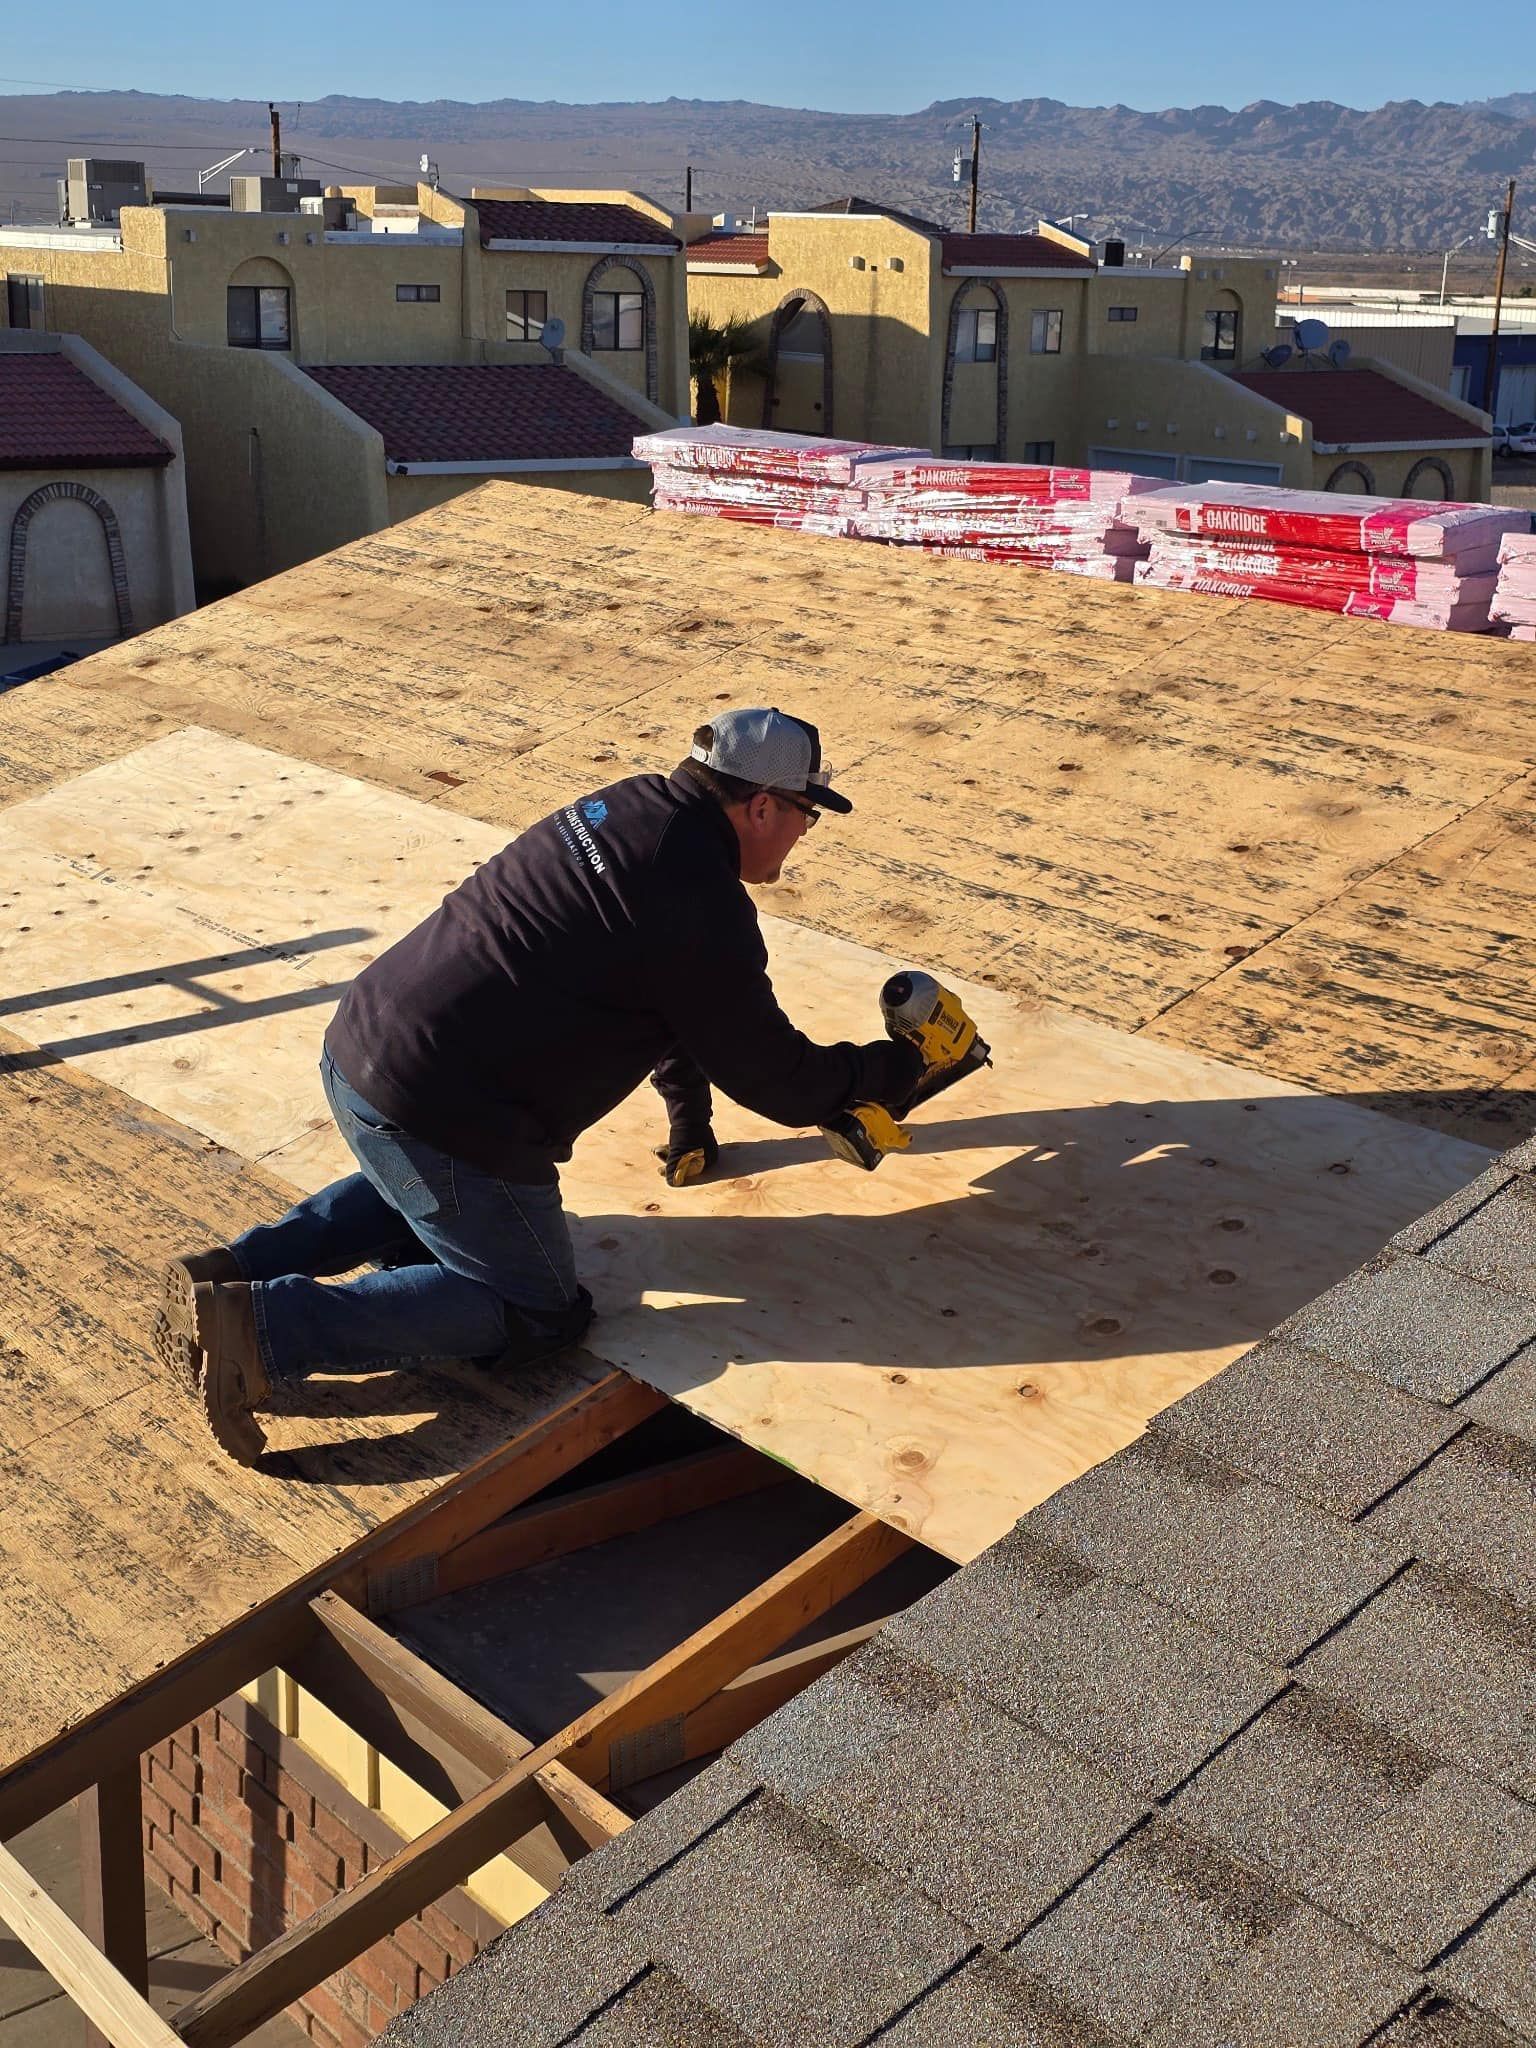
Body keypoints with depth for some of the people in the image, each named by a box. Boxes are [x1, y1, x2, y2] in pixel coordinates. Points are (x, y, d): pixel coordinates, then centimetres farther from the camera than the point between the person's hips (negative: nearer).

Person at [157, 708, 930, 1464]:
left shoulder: (623, 806, 11)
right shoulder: (704, 910, -16)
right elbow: (777, 1079, -6)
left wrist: (689, 1110, 29)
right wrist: (887, 1069, 11)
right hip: (439, 1117, -9)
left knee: (420, 1193, 38)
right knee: (536, 1310, 9)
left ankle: (234, 1267, 18)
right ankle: (266, 1325, -8)